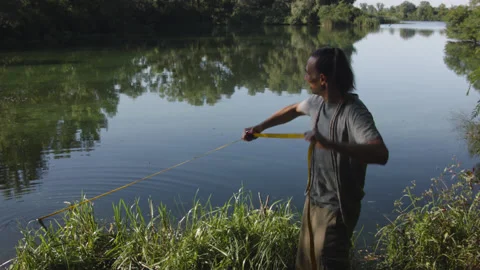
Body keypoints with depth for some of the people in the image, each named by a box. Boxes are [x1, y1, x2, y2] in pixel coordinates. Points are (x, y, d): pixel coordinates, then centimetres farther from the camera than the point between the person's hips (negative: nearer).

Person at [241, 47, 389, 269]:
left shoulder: (355, 113, -27)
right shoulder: (318, 101, -1)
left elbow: (381, 154, -42)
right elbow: (293, 110, 22)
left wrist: (329, 144, -53)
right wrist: (260, 127, 21)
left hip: (336, 208, -8)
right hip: (313, 200, 8)